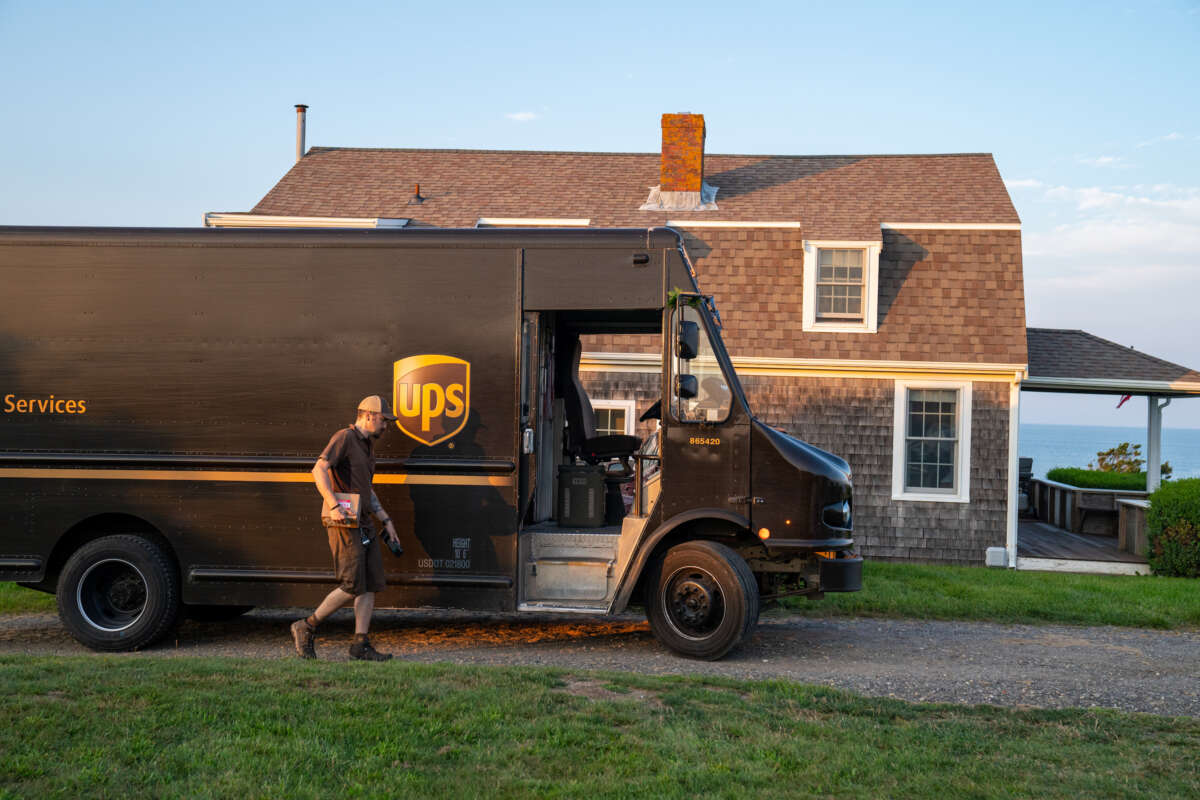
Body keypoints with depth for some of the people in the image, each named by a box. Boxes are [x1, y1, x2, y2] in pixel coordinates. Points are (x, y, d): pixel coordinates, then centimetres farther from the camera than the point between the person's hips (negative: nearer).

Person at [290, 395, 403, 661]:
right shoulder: (344, 437, -9)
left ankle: (361, 645, 4)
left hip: (362, 523, 9)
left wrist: (386, 520, 21)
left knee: (371, 584, 2)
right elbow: (319, 470, -21)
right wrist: (333, 506, -31)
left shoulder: (367, 446, 20)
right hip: (342, 522, -9)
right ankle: (306, 628, 3)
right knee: (352, 586, -11)